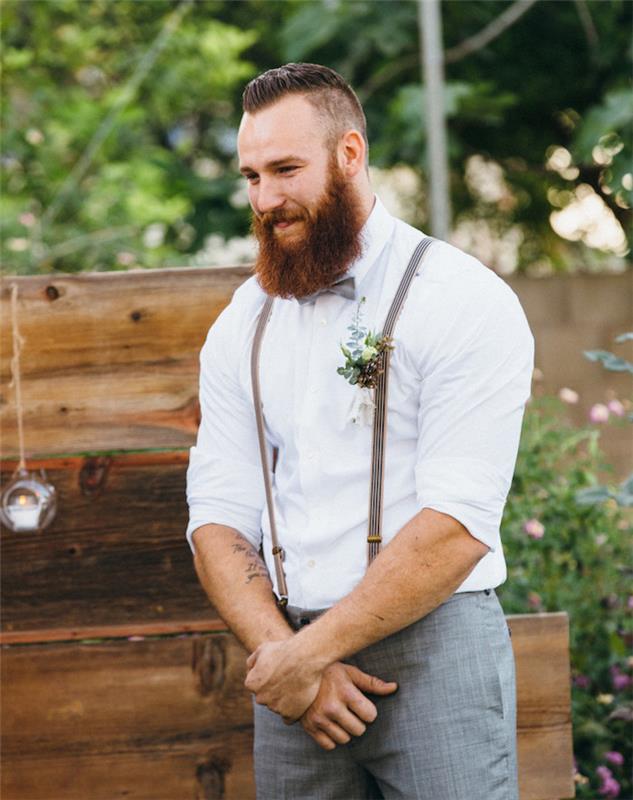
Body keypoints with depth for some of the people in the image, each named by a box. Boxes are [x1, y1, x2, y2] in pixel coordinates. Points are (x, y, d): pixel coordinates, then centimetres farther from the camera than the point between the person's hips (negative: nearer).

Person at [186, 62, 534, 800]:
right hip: (291, 657, 4)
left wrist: (304, 655, -16)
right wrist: (279, 655, -12)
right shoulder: (241, 326, 10)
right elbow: (218, 518, 4)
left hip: (432, 648, -4)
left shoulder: (465, 303, -8)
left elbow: (456, 526, -15)